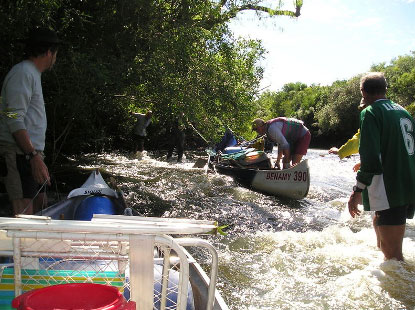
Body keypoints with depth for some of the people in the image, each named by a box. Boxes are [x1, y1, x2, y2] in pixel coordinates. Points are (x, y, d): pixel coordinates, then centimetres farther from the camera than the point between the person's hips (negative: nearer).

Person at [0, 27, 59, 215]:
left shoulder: (32, 73, 22)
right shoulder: (23, 73, -11)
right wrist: (34, 156, -27)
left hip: (31, 152, 11)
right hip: (20, 154, -11)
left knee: (41, 202, 14)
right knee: (24, 213, -11)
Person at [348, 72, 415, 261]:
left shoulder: (370, 113, -10)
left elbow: (371, 158, -20)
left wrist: (358, 190, -16)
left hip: (391, 190, -9)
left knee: (391, 251, -4)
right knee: (379, 224, 30)